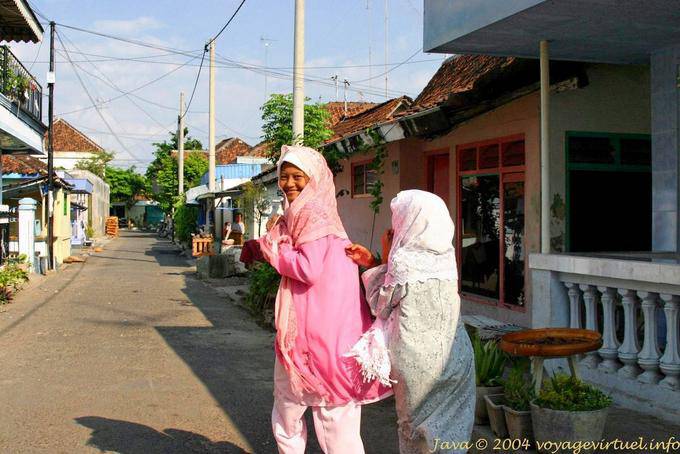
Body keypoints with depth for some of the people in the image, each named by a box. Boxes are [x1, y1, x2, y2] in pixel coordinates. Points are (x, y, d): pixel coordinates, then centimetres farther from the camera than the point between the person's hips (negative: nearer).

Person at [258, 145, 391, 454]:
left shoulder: (314, 214, -13)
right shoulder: (300, 214, 16)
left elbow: (308, 269, -22)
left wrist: (271, 245, -10)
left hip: (321, 332, -10)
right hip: (302, 330, 10)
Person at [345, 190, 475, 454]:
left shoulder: (403, 259, -15)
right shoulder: (445, 256, 4)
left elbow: (381, 304, -3)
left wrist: (385, 258, 1)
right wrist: (372, 262, 11)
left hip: (420, 363, -5)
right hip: (456, 357, 6)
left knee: (418, 432, 10)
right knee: (450, 428, 14)